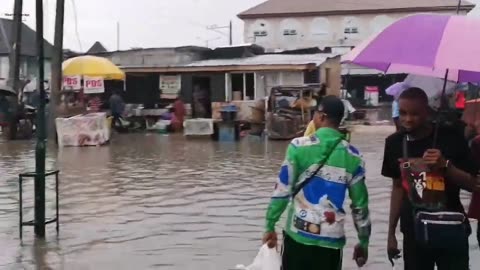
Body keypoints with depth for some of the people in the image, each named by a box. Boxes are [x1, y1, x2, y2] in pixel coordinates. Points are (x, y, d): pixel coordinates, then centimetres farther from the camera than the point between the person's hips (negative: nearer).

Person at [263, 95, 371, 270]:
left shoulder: (299, 146, -6)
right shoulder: (353, 156, 2)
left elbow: (282, 190, -6)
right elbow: (360, 204, 6)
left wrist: (270, 226, 3)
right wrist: (363, 242, 17)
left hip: (298, 234, -1)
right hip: (332, 238, 2)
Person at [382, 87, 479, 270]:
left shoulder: (451, 138, -10)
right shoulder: (395, 143, 0)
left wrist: (445, 165, -24)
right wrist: (391, 233, 10)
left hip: (451, 231, -3)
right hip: (414, 233, 3)